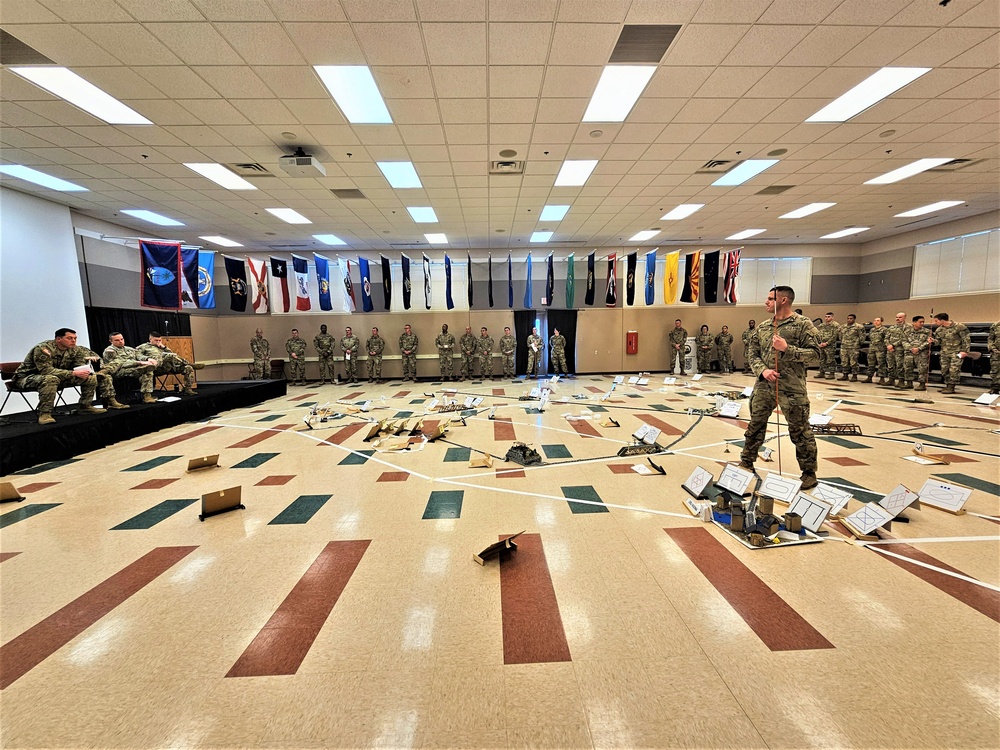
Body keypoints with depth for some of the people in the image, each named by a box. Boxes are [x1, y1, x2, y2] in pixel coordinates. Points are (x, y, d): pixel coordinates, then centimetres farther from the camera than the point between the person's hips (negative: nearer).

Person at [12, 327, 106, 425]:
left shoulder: (76, 350, -3)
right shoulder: (43, 349, -25)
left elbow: (81, 366, 4)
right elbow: (46, 370, -34)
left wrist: (84, 371, -22)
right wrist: (73, 373, -39)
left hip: (58, 377, 7)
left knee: (91, 377, -7)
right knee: (50, 379, -42)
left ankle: (86, 406, 5)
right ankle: (44, 414, -35)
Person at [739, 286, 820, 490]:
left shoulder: (802, 324, -4)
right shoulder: (763, 327, 10)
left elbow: (814, 354, -9)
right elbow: (753, 354, 10)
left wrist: (787, 348, -20)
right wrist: (763, 370, -7)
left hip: (792, 388, -5)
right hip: (763, 387, 5)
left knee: (800, 431, 4)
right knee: (755, 426, 13)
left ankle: (809, 474, 20)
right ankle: (746, 464, 28)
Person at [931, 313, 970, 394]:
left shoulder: (959, 327, -11)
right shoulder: (939, 330, 6)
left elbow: (966, 339, -9)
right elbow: (938, 341, 9)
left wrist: (965, 351, -14)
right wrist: (933, 341, -14)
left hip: (956, 352, -6)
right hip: (945, 353, 6)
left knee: (954, 370, -8)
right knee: (944, 370, 9)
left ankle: (951, 387, -2)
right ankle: (947, 386, 21)